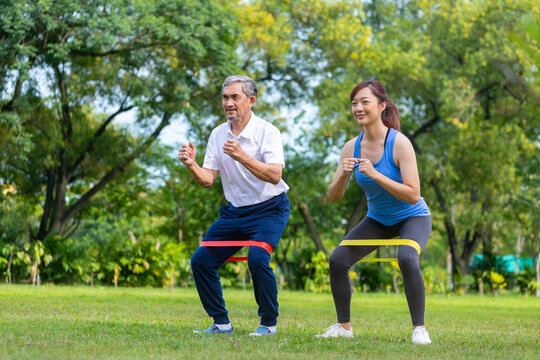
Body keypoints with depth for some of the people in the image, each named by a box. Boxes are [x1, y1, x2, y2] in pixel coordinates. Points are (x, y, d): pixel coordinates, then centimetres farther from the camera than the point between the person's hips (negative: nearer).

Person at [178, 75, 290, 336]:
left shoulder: (267, 131, -14)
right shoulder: (218, 134, 2)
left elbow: (274, 175, -26)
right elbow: (207, 180, -3)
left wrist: (243, 157, -38)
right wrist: (192, 165, -24)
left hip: (269, 209, -6)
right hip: (234, 211, 6)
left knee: (257, 258, -28)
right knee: (201, 260, -3)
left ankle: (269, 323, -10)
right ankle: (221, 323, 9)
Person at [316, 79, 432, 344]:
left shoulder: (399, 143, -24)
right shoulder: (352, 147, -9)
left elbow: (413, 195, -29)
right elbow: (333, 197, -6)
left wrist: (375, 175, -36)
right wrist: (343, 175, -28)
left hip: (412, 217, -5)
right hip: (377, 220, 5)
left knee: (407, 259, -33)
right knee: (337, 260, -8)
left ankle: (419, 328, -19)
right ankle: (344, 326, 10)